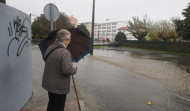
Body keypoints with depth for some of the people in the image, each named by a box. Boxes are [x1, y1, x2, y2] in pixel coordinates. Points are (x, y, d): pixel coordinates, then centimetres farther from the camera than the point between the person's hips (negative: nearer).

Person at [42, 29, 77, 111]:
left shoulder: (49, 48, 1)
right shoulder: (65, 53, -26)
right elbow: (67, 70, -33)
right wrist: (75, 70, -14)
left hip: (48, 83, 8)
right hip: (59, 87, -8)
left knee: (51, 104, 27)